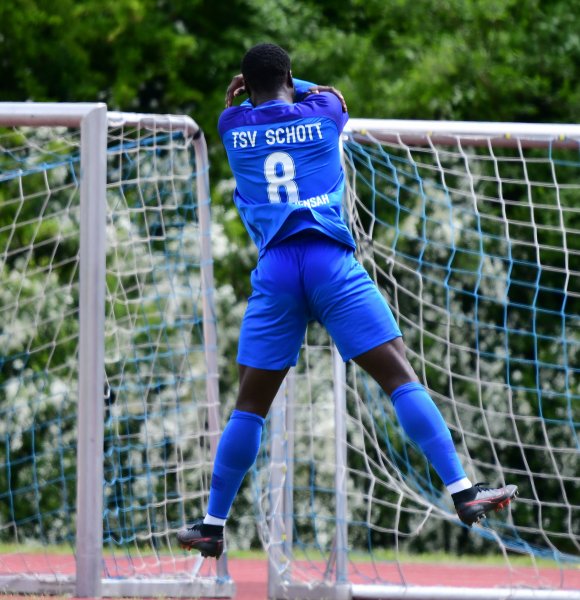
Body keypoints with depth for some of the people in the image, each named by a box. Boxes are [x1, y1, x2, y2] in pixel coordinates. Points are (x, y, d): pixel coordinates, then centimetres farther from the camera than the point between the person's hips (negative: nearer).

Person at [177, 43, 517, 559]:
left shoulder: (233, 125, 13)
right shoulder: (323, 112, 11)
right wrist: (287, 84, 37)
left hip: (274, 270, 2)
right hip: (330, 262, -2)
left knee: (250, 406, 10)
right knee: (401, 376, -6)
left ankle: (213, 525, 13)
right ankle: (463, 492, -16)